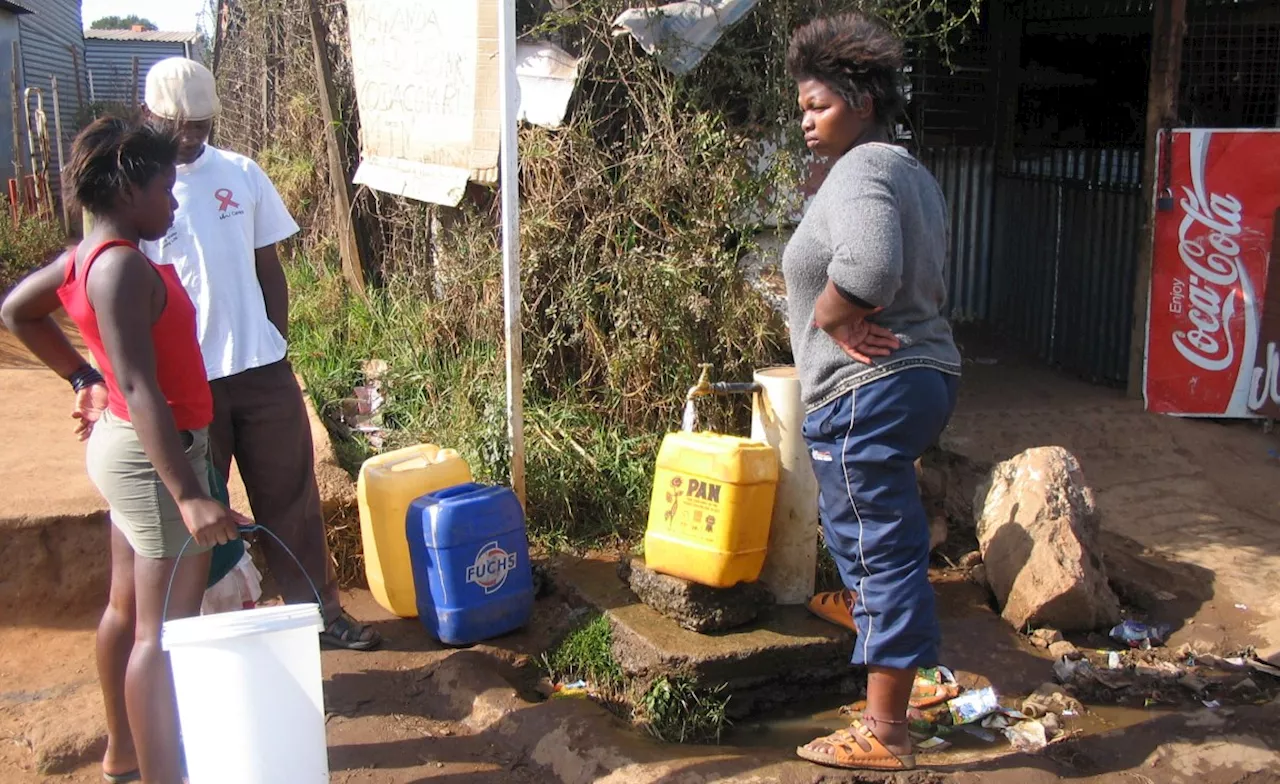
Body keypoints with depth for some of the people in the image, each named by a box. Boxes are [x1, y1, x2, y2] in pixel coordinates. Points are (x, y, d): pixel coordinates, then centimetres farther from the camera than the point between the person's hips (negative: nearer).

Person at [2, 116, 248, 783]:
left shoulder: (88, 256, 6)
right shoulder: (123, 266, -22)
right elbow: (141, 388, -30)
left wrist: (82, 377, 20)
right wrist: (189, 495, -35)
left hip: (125, 446, 11)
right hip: (155, 455, -11)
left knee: (128, 609, 21)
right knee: (166, 631, -6)